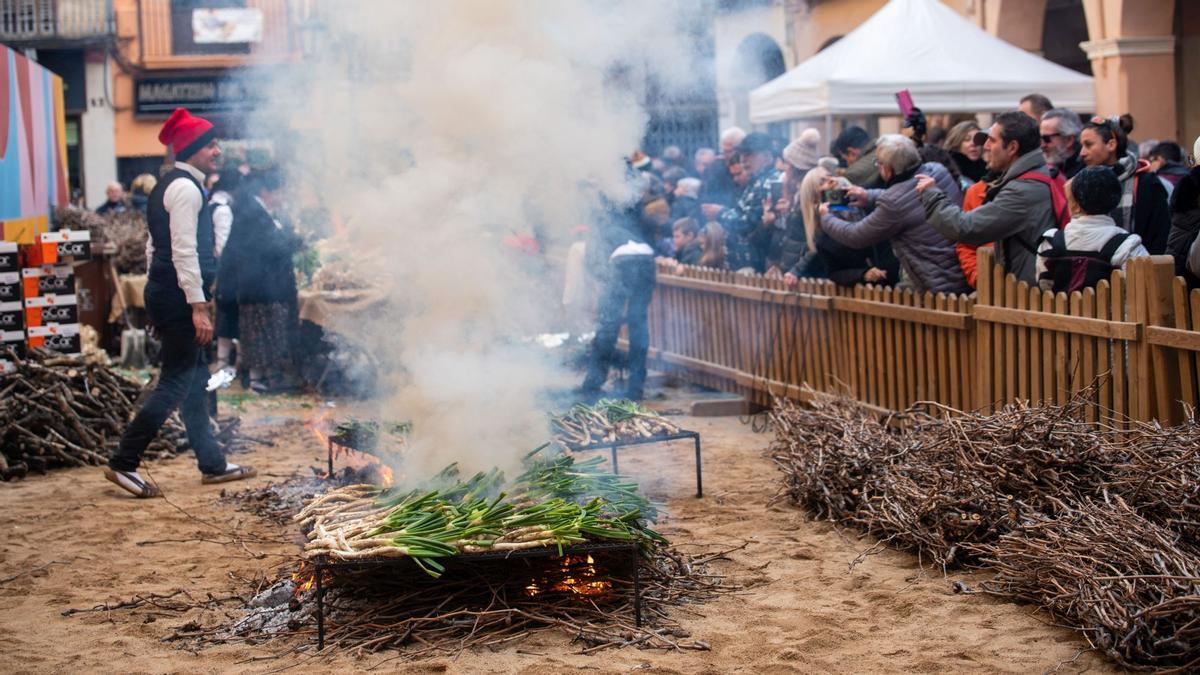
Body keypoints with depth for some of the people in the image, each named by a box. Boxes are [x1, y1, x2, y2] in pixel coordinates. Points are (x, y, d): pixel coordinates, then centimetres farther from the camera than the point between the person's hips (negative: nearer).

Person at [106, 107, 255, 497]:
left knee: (195, 380, 14)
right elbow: (184, 251, -21)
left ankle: (212, 464, 21)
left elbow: (155, 245, 22)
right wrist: (198, 306, -22)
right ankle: (124, 463, -5)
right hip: (178, 294, -11)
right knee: (176, 384, -7)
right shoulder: (186, 188, -14)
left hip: (164, 291, 11)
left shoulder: (169, 186, 18)